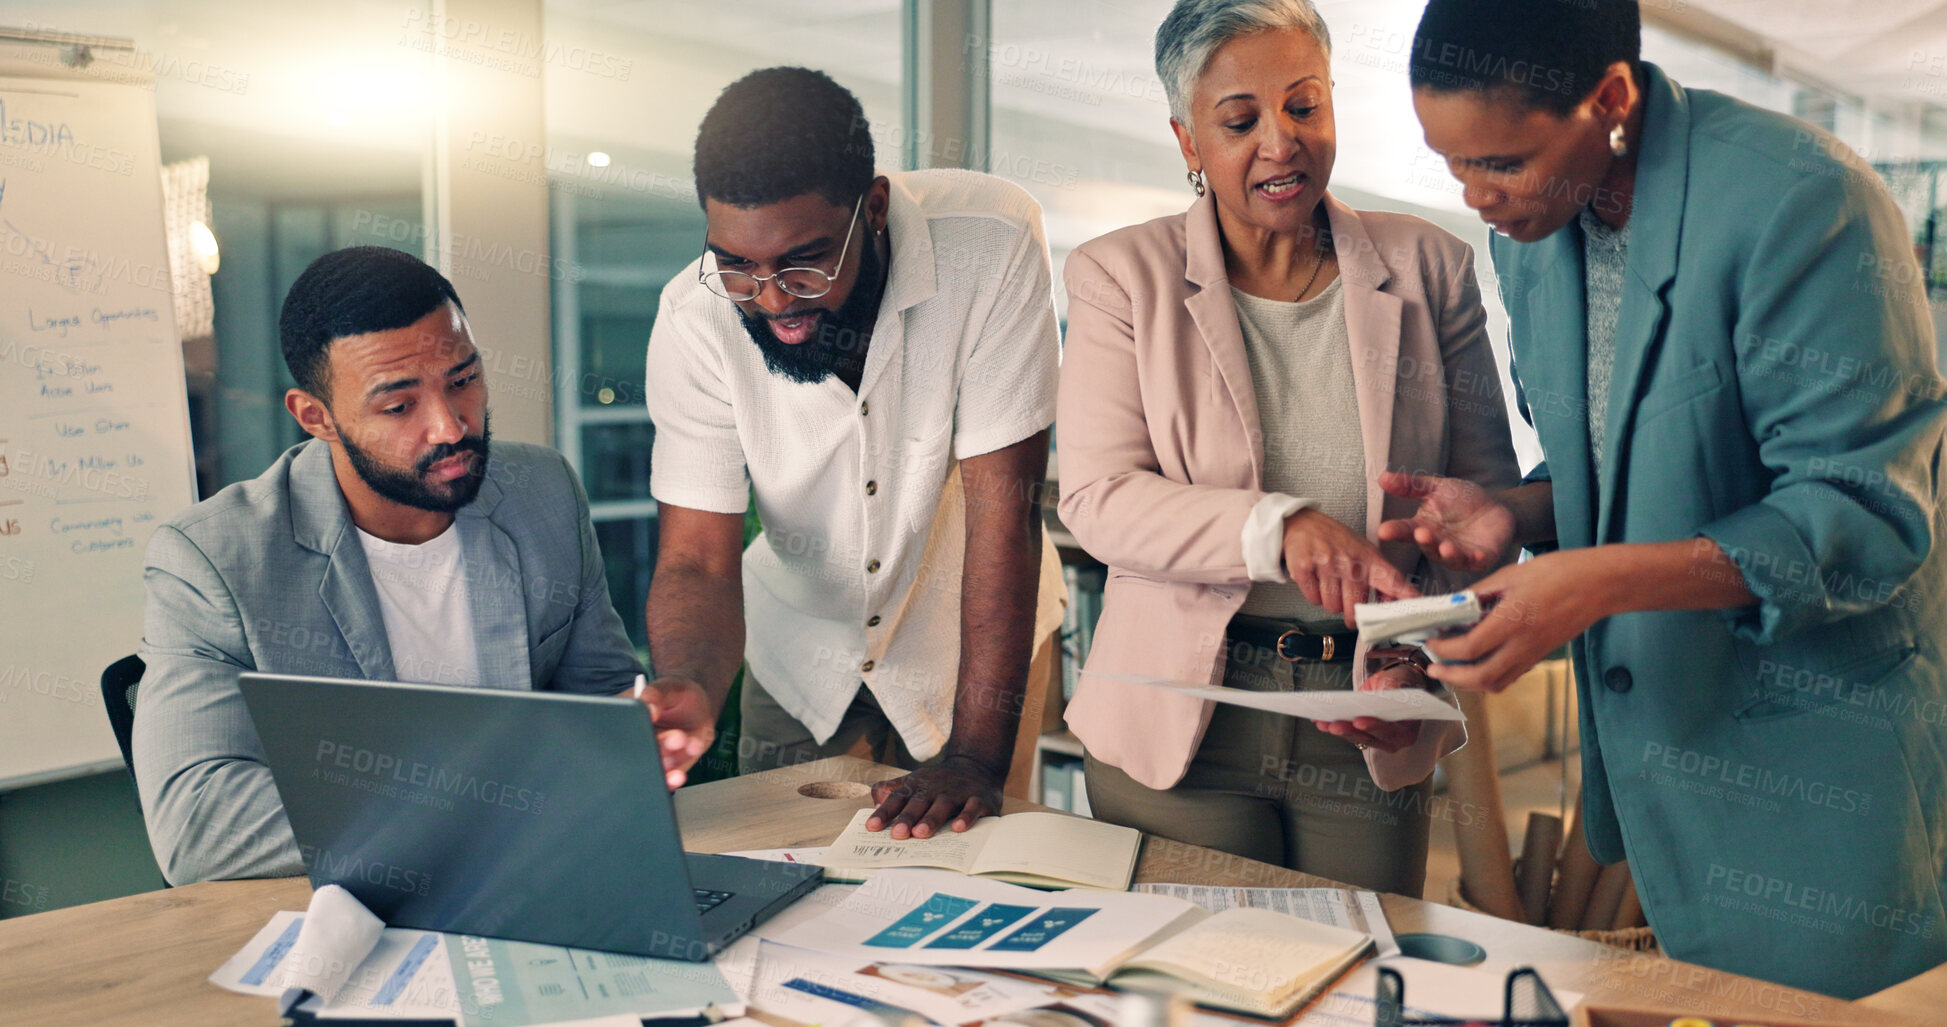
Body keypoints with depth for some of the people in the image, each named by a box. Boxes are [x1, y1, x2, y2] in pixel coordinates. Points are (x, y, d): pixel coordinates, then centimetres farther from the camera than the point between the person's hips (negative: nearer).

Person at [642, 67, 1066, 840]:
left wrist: (977, 761, -32)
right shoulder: (693, 318, -23)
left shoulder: (989, 247, -30)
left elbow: (1004, 508, -29)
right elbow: (698, 561, -21)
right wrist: (687, 691, -44)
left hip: (973, 644, -1)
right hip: (800, 651, 2)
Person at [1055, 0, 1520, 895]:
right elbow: (1097, 498, -11)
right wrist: (1278, 528, -27)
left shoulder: (1427, 269, 4)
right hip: (1177, 726, -1)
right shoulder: (1119, 275, -1)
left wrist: (1422, 653, -13)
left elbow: (1484, 496, 4)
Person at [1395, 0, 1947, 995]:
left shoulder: (1800, 202, -20)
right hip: (1652, 745, 7)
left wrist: (1601, 579, -29)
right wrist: (1514, 511, -6)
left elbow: (1862, 516, -21)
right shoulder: (1529, 226, 4)